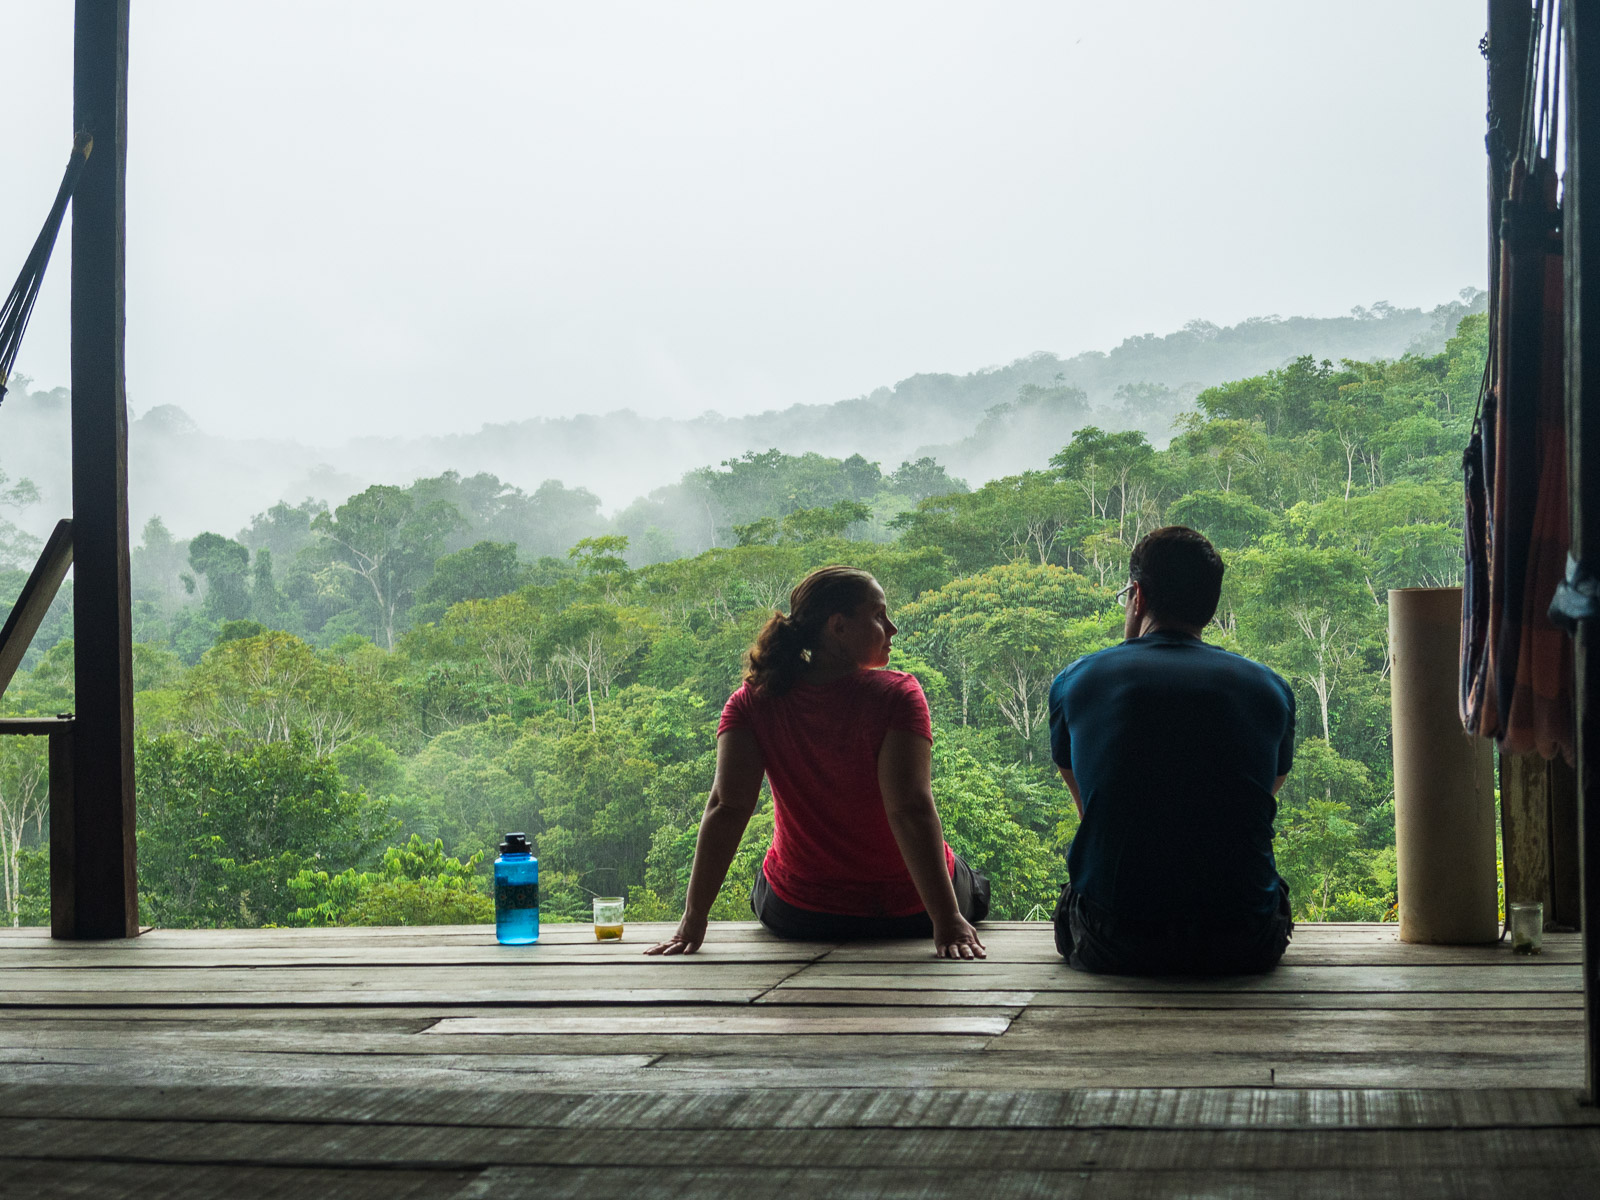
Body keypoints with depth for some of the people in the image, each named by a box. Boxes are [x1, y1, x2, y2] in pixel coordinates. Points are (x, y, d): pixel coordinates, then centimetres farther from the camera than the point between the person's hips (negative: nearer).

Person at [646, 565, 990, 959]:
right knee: (973, 885, 33)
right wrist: (948, 921, -31)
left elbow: (726, 808, -20)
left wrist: (693, 921, -20)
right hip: (909, 912, -2)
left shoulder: (753, 703, -12)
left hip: (797, 918, 2)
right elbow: (911, 811, -29)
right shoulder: (897, 695, -21)